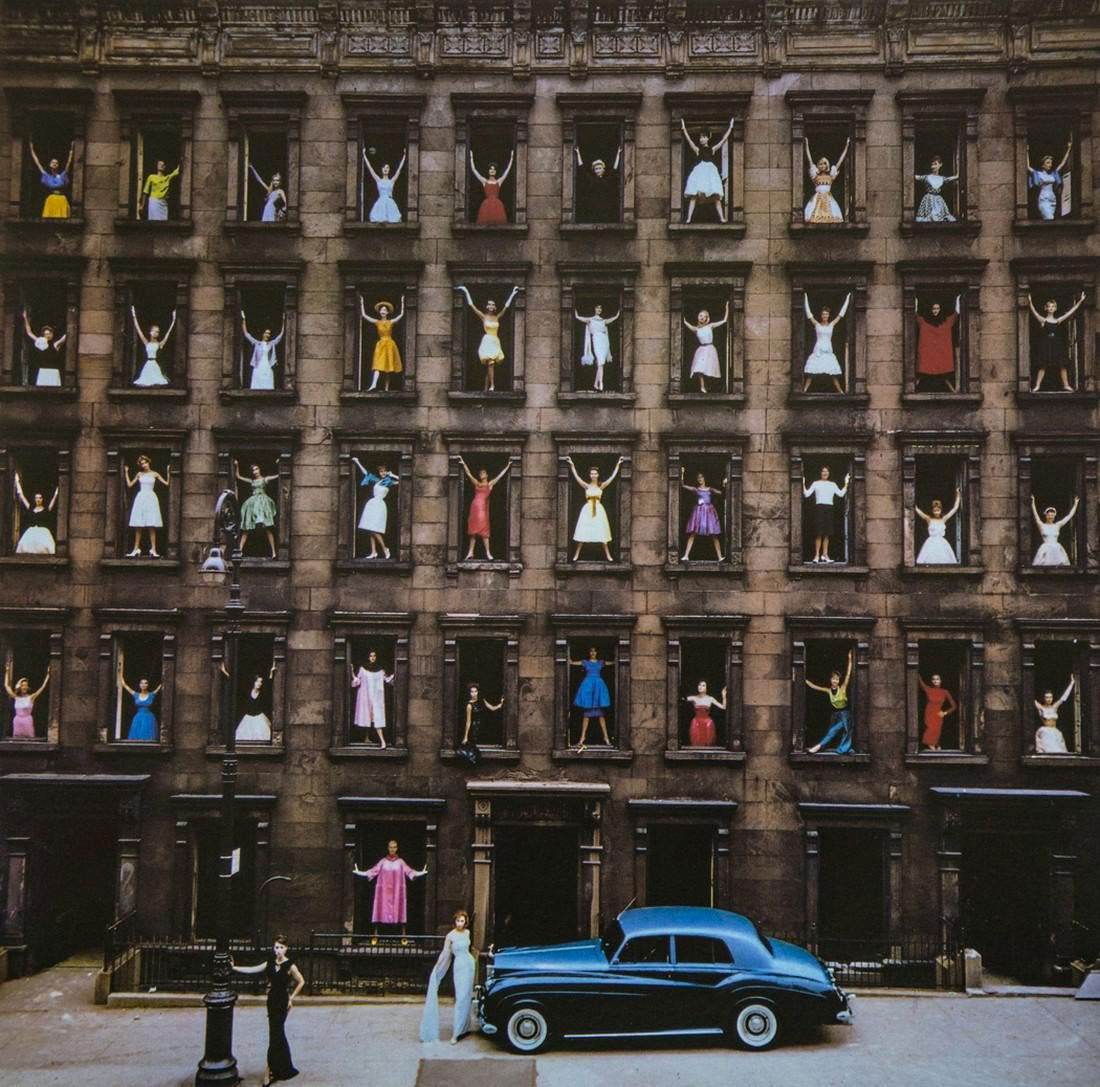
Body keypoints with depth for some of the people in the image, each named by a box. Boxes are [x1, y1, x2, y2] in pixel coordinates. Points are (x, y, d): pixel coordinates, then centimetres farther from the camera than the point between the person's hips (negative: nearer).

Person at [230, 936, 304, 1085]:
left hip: (282, 1002, -5)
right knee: (278, 1034, 14)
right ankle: (284, 1069, 26)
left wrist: (291, 998, -2)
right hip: (272, 1000, 5)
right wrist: (234, 968, -4)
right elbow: (252, 970, 3)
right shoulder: (270, 963, 3)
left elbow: (301, 981, -3)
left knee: (275, 1035, -6)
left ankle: (270, 1070, 1)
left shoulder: (290, 966, -12)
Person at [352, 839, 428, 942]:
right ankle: (375, 935, 0)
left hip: (397, 891, 0)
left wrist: (421, 873, -14)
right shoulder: (383, 862, 6)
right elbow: (373, 871, 1)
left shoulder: (400, 862, 6)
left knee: (400, 911, -4)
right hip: (384, 891, 0)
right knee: (381, 911, -4)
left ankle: (403, 936, -2)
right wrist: (358, 872, -6)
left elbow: (410, 871, -2)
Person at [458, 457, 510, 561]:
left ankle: (488, 553, -6)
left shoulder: (490, 484, 11)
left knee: (483, 529, -7)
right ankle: (470, 553, 5)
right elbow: (469, 474, 21)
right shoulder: (476, 483, 17)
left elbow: (500, 475, 13)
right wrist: (463, 463, 22)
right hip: (474, 506, 3)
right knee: (473, 529, 4)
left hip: (483, 507, -3)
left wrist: (507, 467, 14)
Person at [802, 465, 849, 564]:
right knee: (819, 533, -8)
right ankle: (817, 555, -6)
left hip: (829, 508, 3)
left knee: (827, 533, 3)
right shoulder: (816, 483, 8)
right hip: (819, 507, -3)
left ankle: (825, 554, 8)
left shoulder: (832, 484, 17)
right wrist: (803, 484, -9)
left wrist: (846, 483, 6)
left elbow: (841, 494, 7)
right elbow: (806, 494, 1)